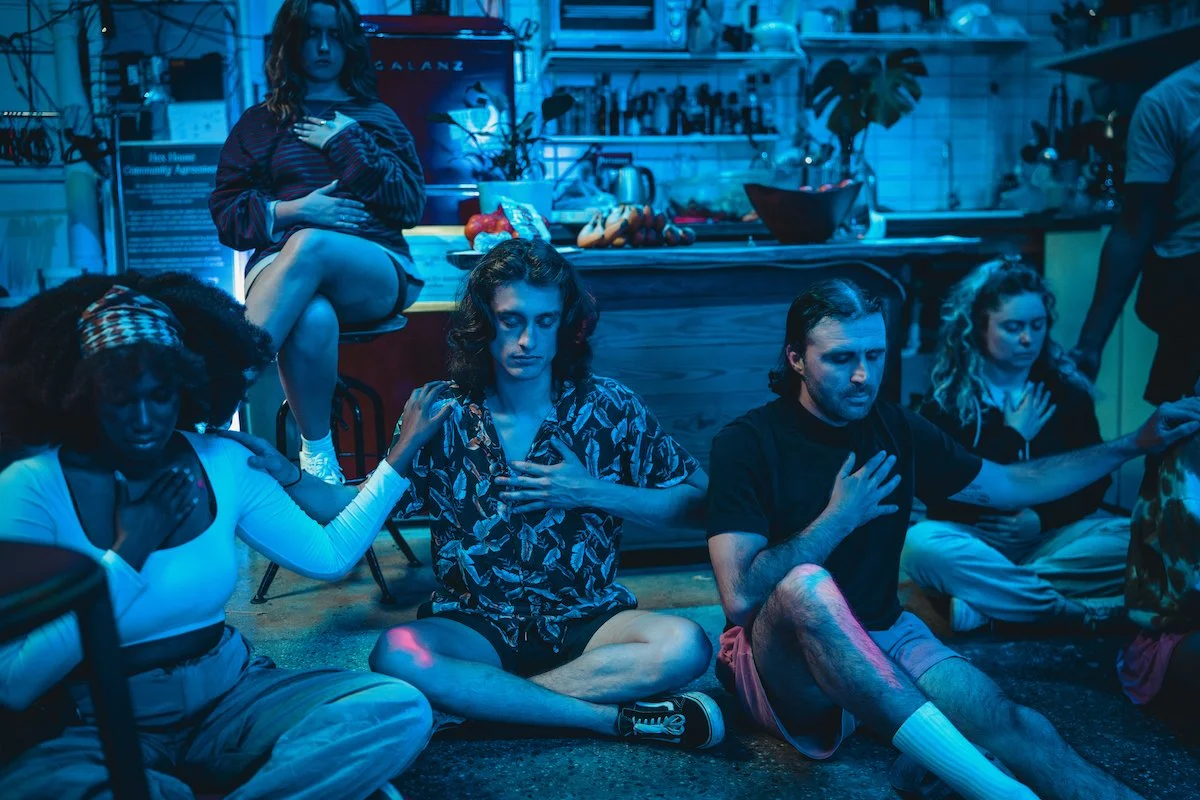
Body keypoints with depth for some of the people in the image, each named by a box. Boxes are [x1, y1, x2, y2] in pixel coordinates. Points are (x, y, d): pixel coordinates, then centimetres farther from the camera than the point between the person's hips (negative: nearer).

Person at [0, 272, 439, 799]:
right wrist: (127, 554, -18)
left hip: (232, 696, 4)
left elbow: (328, 555, 5)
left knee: (400, 710, -19)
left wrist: (403, 452, 2)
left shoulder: (223, 463, 2)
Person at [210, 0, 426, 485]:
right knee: (313, 321, -40)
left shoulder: (378, 119, 23)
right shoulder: (258, 124, 21)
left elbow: (411, 207, 8)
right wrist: (291, 210, -7)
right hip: (280, 266, 0)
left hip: (377, 273, 0)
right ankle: (317, 453, -33)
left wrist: (347, 144, 1)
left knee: (310, 245, -38)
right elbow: (226, 216, 11)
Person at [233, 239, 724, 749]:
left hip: (587, 623, 0)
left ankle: (482, 698, -20)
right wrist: (284, 477, -16)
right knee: (398, 654, -32)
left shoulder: (609, 408, -2)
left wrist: (593, 493, -12)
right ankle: (623, 718, -24)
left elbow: (700, 502, -1)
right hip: (475, 626, 1)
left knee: (683, 646, -29)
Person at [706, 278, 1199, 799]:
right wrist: (838, 518, -16)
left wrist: (1136, 444, 18)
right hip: (781, 668, -5)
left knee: (1013, 725, -24)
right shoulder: (747, 443, -12)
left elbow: (1011, 484, 20)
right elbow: (739, 597, -21)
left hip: (882, 639, 5)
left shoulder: (898, 430, 6)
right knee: (805, 586, -39)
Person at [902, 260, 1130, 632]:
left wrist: (1043, 518, -14)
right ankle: (1080, 611, -29)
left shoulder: (1068, 390, 7)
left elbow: (1095, 479, 4)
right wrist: (1013, 437, -7)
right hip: (975, 537, -2)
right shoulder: (945, 400, -2)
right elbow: (947, 494, -9)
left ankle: (986, 596, -27)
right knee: (919, 544, -36)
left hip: (1056, 532, 3)